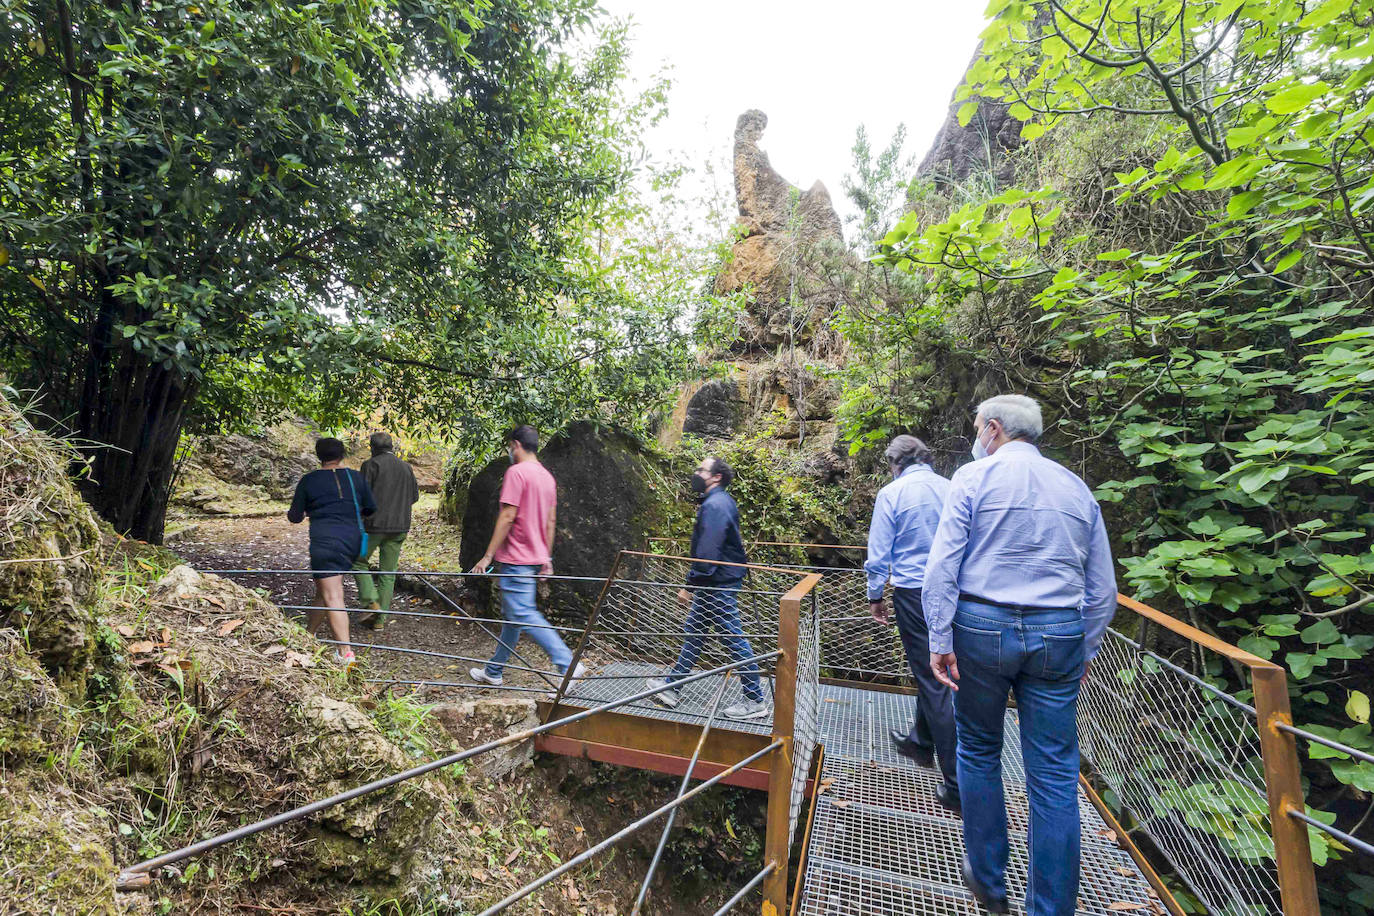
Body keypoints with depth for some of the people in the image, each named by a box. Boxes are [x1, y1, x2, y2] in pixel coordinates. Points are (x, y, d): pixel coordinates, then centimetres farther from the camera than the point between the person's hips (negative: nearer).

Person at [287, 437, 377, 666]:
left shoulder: (308, 481, 0)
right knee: (324, 590, 21)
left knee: (333, 597, -7)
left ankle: (345, 653, -13)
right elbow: (370, 508, 11)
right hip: (352, 540, 5)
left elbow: (295, 517, 7)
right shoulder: (356, 477, 6)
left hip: (325, 542, -4)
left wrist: (289, 513, 31)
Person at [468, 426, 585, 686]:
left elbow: (507, 517, -18)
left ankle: (568, 664, -13)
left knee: (523, 615, -9)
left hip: (515, 559, -9)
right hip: (536, 557, 9)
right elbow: (550, 522, 15)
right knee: (511, 615, 16)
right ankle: (494, 671, 28)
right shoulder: (547, 476, 13)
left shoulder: (516, 472, -13)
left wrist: (488, 556, -14)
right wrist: (547, 559, 20)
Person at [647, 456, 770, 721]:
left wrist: (690, 585, -21)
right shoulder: (721, 502, 13)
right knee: (694, 632, 16)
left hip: (719, 585, -11)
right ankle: (670, 686, 27)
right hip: (714, 583, 11)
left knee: (734, 639, -1)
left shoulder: (714, 505, -20)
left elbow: (707, 552, -26)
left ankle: (756, 701, 11)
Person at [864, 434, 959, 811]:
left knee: (932, 679, 0)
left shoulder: (892, 494, -8)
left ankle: (958, 784, 5)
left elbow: (879, 552, -7)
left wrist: (875, 595, 5)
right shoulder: (951, 490, 4)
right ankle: (921, 741, 41)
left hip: (914, 592, -5)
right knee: (935, 671, 21)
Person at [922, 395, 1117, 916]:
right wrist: (1086, 648, 20)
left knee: (979, 752, 15)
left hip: (983, 626, -3)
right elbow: (1103, 588, 12)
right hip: (1058, 635, 3)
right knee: (1055, 774, 8)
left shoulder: (974, 477, -3)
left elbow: (943, 566, -11)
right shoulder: (1076, 488, 10)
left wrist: (940, 640, -8)